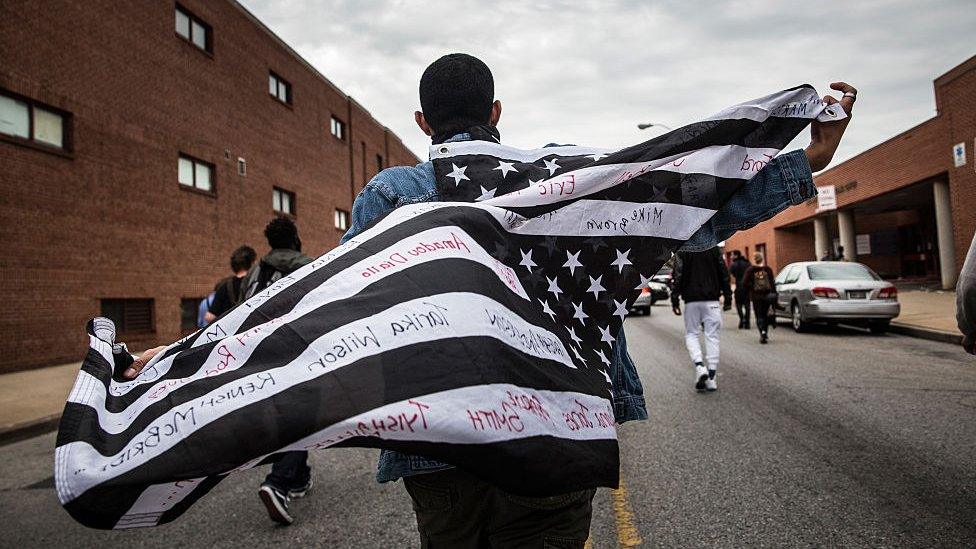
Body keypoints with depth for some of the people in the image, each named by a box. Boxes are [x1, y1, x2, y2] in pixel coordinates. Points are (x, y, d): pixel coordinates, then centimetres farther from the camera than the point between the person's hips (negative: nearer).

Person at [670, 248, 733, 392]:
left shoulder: (683, 252, -3)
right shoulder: (714, 249, 4)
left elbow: (677, 276, -7)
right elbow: (724, 274, 5)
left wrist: (674, 300, -4)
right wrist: (728, 298, 11)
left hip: (692, 301, -1)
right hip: (712, 300, 2)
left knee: (691, 334, 12)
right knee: (712, 337, 5)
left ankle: (699, 366, -11)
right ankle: (711, 378, 5)